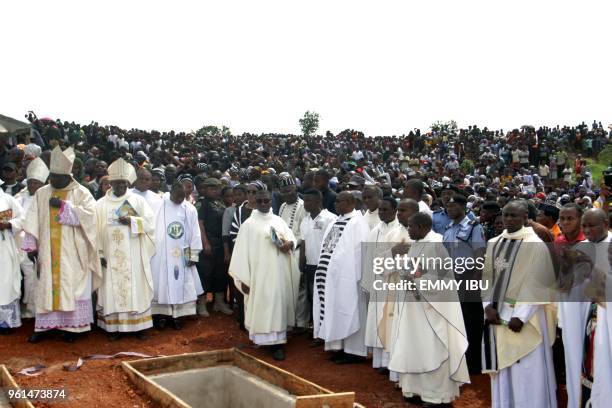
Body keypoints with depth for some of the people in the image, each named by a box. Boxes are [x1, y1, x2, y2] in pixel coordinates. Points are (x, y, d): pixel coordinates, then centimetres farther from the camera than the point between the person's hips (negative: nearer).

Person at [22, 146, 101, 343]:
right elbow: (32, 222, 4)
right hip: (48, 252, 3)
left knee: (72, 287, 1)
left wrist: (63, 206, -20)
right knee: (46, 287, 7)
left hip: (72, 252, -3)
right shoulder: (41, 193, 7)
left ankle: (72, 325, 10)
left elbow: (89, 215, -18)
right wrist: (31, 246, -2)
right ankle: (43, 325, 15)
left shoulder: (81, 193, -3)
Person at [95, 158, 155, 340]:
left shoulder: (138, 200, 4)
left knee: (136, 288, 2)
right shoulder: (101, 204, 5)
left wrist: (132, 221, -16)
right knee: (112, 289, 3)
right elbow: (96, 230, 2)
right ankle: (113, 326, 11)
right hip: (110, 256, 1)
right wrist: (99, 253, -5)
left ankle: (139, 325, 10)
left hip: (133, 257, 0)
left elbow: (150, 221, -2)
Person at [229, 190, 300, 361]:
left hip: (279, 273, 4)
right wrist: (243, 278, -10)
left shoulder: (279, 221, 11)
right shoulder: (249, 224, -1)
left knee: (278, 305, 5)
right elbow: (242, 251, -4)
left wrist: (289, 244, -14)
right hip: (259, 273, -3)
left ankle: (276, 342, 11)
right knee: (261, 305, -3)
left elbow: (292, 238, 12)